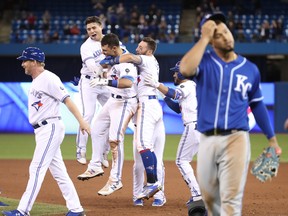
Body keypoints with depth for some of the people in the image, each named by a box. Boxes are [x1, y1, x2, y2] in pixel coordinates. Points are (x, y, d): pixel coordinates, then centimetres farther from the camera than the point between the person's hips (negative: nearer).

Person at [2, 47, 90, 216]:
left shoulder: (48, 78, -11)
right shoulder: (36, 82, 18)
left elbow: (67, 99, -17)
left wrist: (81, 121, -24)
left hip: (50, 128, -10)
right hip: (42, 131, 10)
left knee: (37, 169, -12)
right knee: (58, 171, 10)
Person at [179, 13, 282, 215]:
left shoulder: (250, 69, 7)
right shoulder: (205, 62, 0)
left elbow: (257, 105, 18)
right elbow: (185, 69, -25)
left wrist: (272, 138, 19)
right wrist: (204, 38, -19)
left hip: (236, 139, -1)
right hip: (207, 140, 1)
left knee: (231, 198, -11)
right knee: (209, 197, 14)